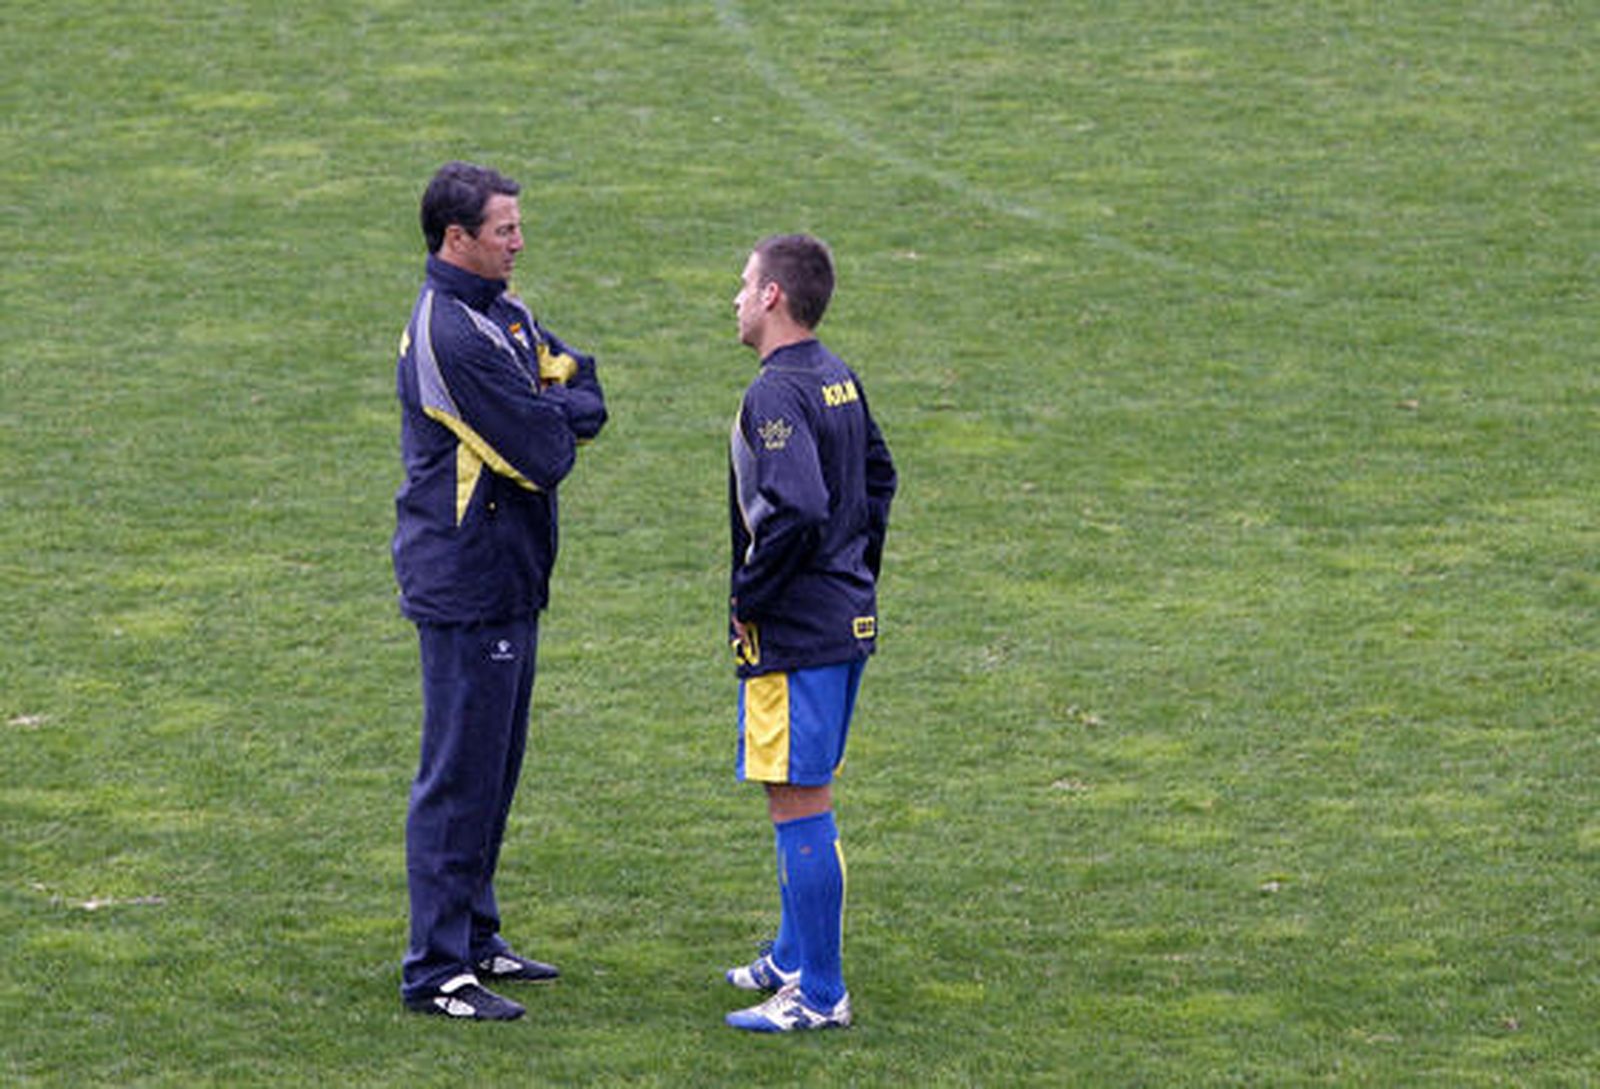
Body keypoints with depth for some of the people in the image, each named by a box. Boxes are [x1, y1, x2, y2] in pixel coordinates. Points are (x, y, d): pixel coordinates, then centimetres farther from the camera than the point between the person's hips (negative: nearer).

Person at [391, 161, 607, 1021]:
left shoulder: (503, 314, 13)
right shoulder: (448, 335, -20)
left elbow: (583, 401, 8)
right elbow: (543, 455, -21)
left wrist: (560, 407, -13)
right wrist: (561, 416, 0)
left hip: (509, 578, 10)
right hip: (466, 586, -10)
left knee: (493, 764, 17)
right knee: (459, 774, -6)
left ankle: (472, 936, 28)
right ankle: (437, 972, -2)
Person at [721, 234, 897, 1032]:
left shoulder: (777, 397, -19)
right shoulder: (838, 380, 11)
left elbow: (796, 513, -29)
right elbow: (878, 475, 22)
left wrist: (749, 599, -17)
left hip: (793, 636, -10)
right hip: (847, 621, 10)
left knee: (799, 806, -5)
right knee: (805, 802, 20)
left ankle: (819, 996, -3)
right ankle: (795, 957, 32)